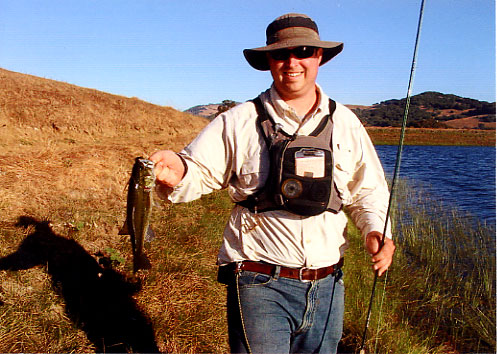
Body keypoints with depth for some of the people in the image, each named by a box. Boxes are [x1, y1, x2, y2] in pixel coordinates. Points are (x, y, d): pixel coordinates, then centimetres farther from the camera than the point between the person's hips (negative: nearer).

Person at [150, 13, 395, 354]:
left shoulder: (345, 122, 6)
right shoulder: (239, 122, -3)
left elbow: (368, 190, 13)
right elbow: (198, 173, -9)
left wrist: (376, 230, -4)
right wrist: (175, 172, -32)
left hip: (327, 286, 4)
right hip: (261, 285, -4)